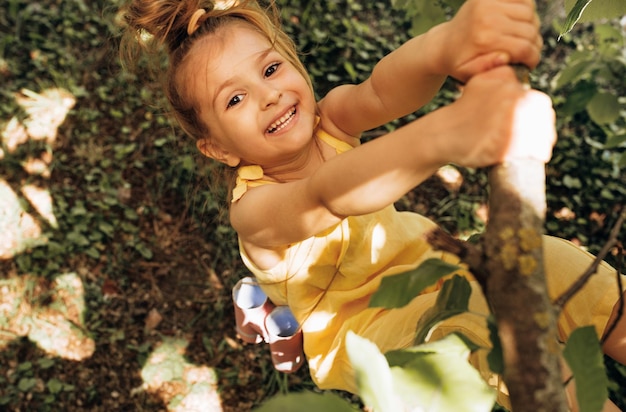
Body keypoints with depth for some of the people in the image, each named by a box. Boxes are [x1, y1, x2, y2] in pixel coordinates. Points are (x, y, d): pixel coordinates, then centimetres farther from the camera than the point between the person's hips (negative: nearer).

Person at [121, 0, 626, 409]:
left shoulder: (330, 121, -11)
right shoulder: (252, 209, -25)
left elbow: (381, 90, -34)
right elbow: (326, 200, -48)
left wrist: (449, 43, -58)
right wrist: (446, 134, -67)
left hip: (417, 259, 5)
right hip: (354, 323, -5)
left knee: (548, 260, -12)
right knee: (460, 341, -31)